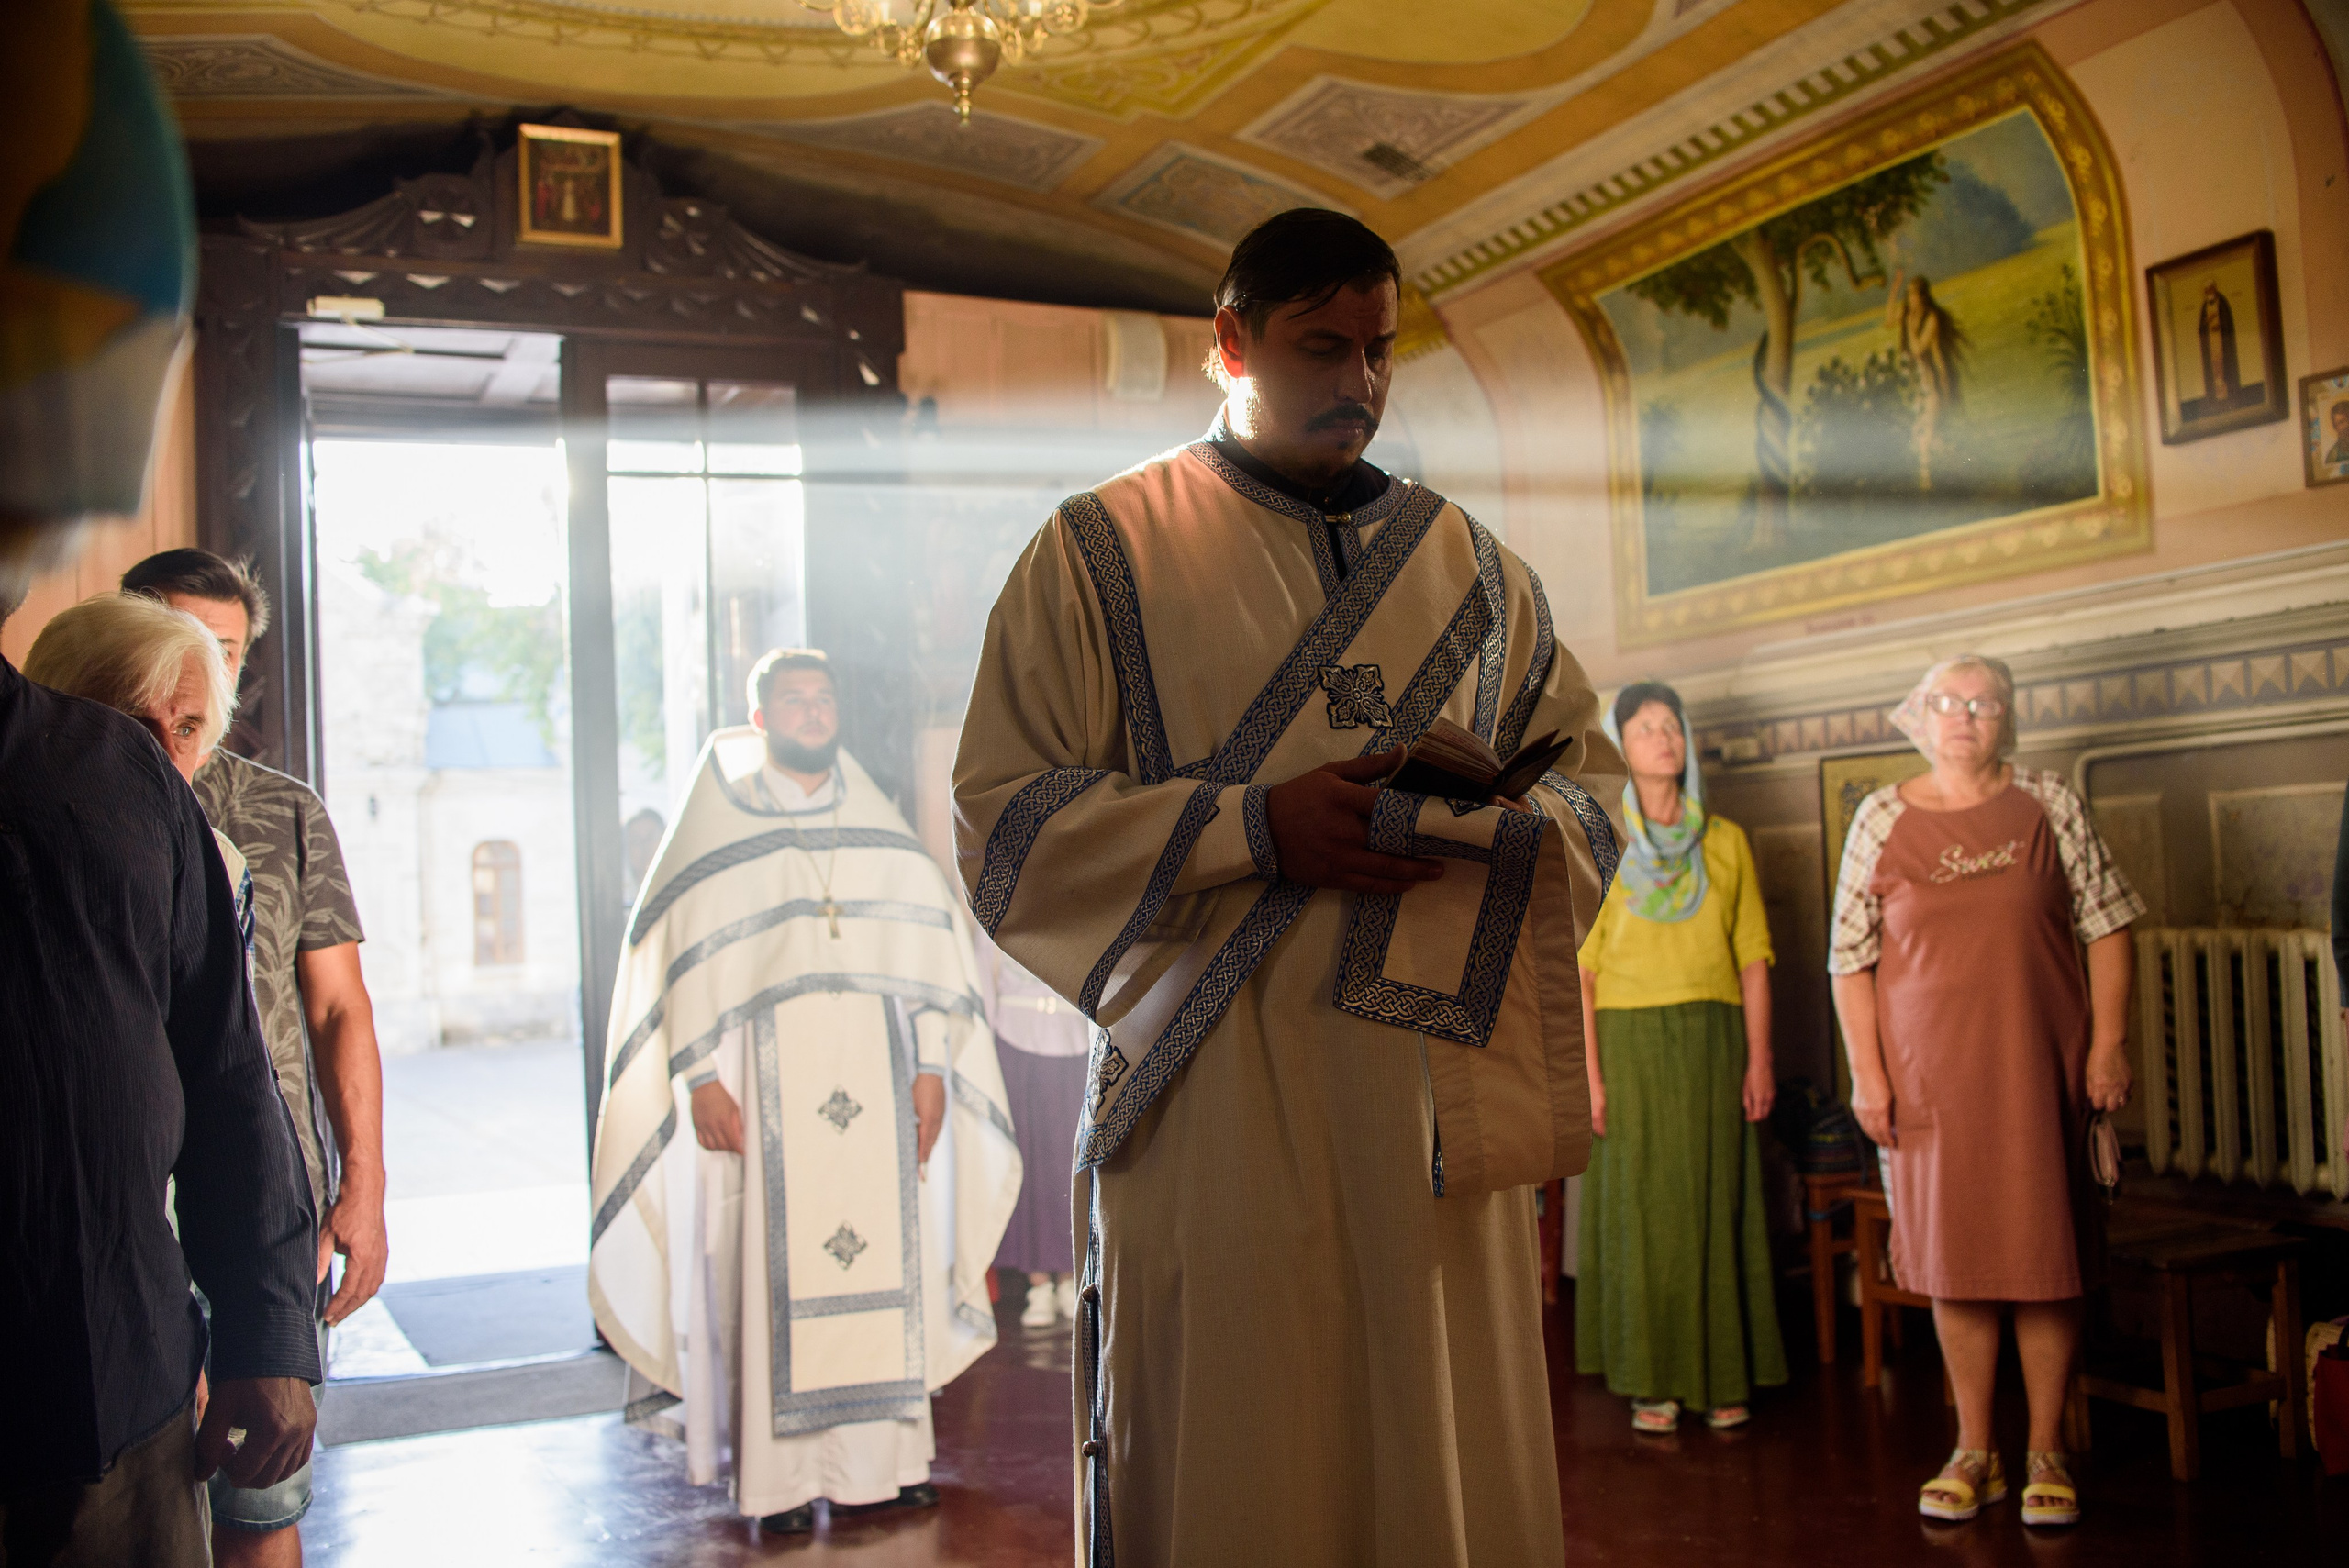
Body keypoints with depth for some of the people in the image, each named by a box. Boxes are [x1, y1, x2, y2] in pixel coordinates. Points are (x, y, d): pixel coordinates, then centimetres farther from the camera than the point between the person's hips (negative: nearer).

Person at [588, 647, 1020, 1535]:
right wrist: (702, 1080, -9)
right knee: (775, 1272, -4)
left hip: (878, 1085, 3)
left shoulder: (881, 830, 14)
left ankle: (881, 1460, 12)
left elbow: (931, 941, 10)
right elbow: (682, 955, 0)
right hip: (766, 1084, -3)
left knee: (887, 1259, 2)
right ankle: (779, 1478, 4)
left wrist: (932, 1066, 1)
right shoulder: (717, 829, 7)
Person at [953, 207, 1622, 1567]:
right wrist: (1256, 831, -15)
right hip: (1216, 1098, -3)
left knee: (1452, 1459, 7)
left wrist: (1510, 821, -7)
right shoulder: (1103, 551, 3)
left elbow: (1590, 767, 17)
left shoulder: (1469, 565, 15)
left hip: (1437, 1093, 4)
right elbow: (1008, 823, -3)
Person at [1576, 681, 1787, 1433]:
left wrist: (1759, 1057, 0)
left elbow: (1752, 956, 7)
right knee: (1639, 1205, 1)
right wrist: (1588, 1071, -8)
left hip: (1713, 1041, 2)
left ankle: (1724, 1375, 12)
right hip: (1629, 1039, -1)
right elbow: (1578, 968, -1)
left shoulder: (1725, 841, 9)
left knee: (1718, 1203, 3)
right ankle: (1652, 1379, 9)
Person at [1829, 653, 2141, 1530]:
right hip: (1927, 1072, 1)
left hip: (2037, 1066, 0)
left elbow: (2107, 922, 4)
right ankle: (1974, 1452, 19)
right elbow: (1851, 955, 2)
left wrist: (2108, 1042, -4)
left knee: (2045, 1255, 2)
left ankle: (2046, 1453, 16)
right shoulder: (1882, 818, 3)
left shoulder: (2047, 806, 3)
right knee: (1953, 1258, 6)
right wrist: (1866, 1073, -3)